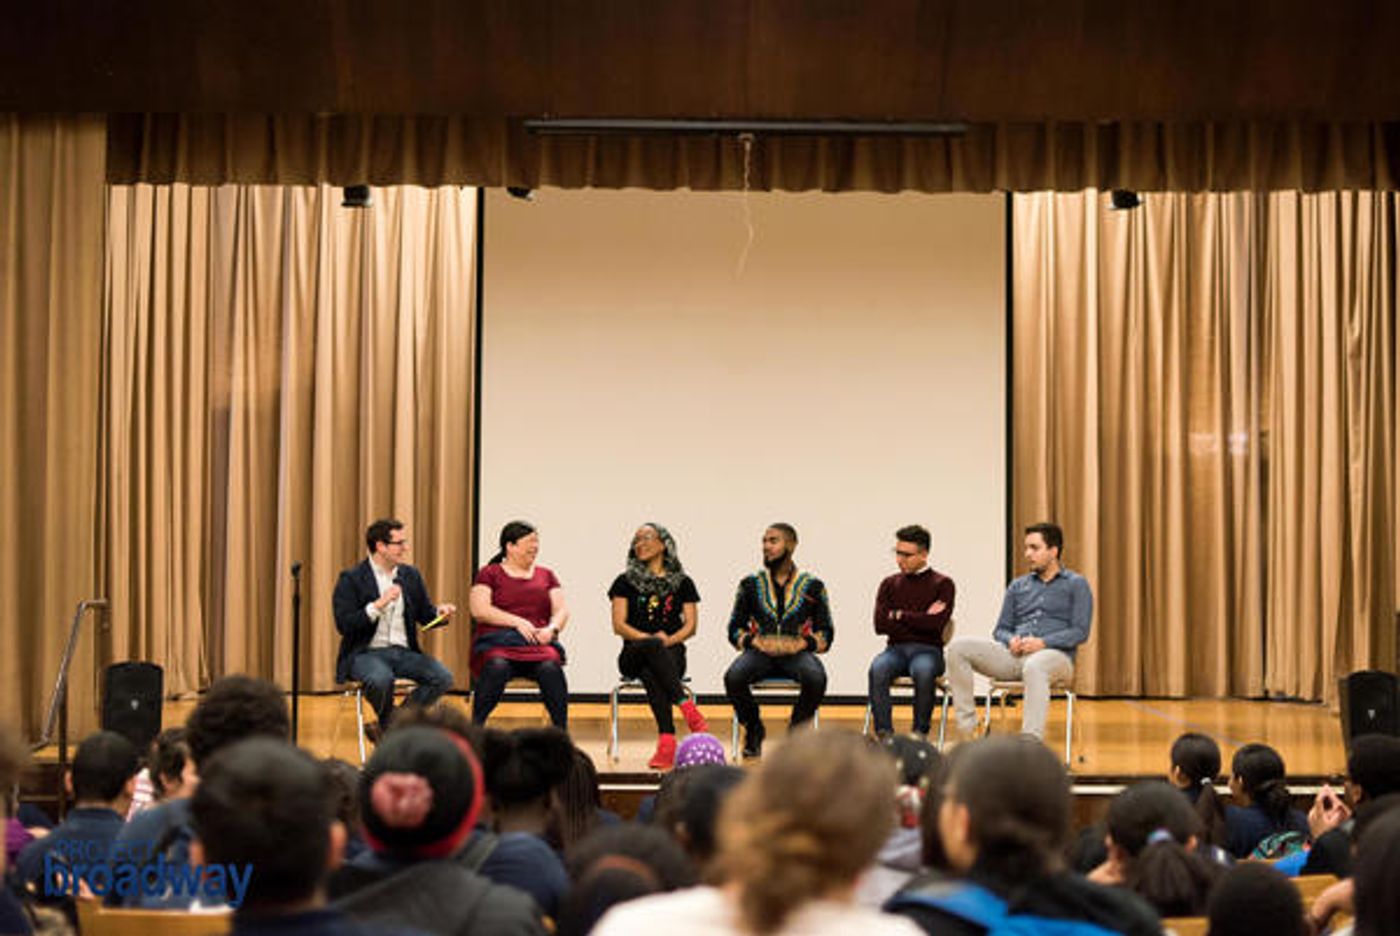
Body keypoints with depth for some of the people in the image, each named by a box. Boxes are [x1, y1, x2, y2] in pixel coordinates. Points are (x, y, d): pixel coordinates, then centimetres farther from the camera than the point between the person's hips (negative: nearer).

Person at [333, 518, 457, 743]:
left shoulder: (410, 576, 14)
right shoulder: (351, 579, -3)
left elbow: (424, 614, 20)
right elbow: (344, 625, -13)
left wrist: (439, 611, -4)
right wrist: (379, 604, -22)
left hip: (404, 652, 6)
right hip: (366, 653, -5)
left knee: (443, 677, -20)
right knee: (381, 679, -39)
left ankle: (386, 727, -7)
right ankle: (391, 726, -5)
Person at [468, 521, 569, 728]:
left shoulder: (546, 575, 22)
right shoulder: (489, 573, 11)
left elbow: (561, 610, 14)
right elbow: (479, 610, -2)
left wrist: (552, 628, -9)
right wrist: (518, 622, -12)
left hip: (538, 642, 2)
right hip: (497, 642, -2)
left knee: (550, 667, -33)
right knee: (497, 667, -37)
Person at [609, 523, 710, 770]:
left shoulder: (682, 583, 14)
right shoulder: (626, 582, 12)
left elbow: (690, 626, 7)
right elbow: (619, 625, 2)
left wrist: (669, 639, -14)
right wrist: (648, 638, -15)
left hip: (671, 653, 0)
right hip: (633, 655, 0)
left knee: (650, 672, -37)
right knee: (651, 647, -38)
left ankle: (665, 741, -50)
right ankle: (688, 709, -49)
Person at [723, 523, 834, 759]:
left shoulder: (812, 585, 11)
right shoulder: (751, 584, 14)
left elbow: (825, 633, 8)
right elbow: (735, 628, 12)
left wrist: (801, 644, -12)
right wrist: (754, 641, -9)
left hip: (796, 652, -1)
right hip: (760, 651, 1)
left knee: (816, 678, -35)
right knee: (733, 677, -33)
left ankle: (797, 729, -5)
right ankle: (753, 730, -3)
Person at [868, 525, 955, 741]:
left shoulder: (942, 584, 6)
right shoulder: (890, 584, 16)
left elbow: (937, 623, -9)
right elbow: (880, 625, 2)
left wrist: (900, 616, -1)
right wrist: (921, 619, -2)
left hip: (928, 649, -2)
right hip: (896, 648, 2)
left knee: (923, 671, -39)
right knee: (878, 668, -34)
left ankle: (920, 734, -27)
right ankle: (884, 733, -34)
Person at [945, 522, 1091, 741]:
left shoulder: (1076, 585, 10)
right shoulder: (1018, 586, 24)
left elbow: (1080, 632, -1)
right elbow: (1000, 630, 21)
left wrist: (1043, 642, -16)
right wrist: (1011, 640, -4)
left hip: (1054, 655, -5)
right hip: (1014, 656, 5)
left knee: (1034, 667, -44)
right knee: (958, 647, -18)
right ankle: (966, 727, -20)